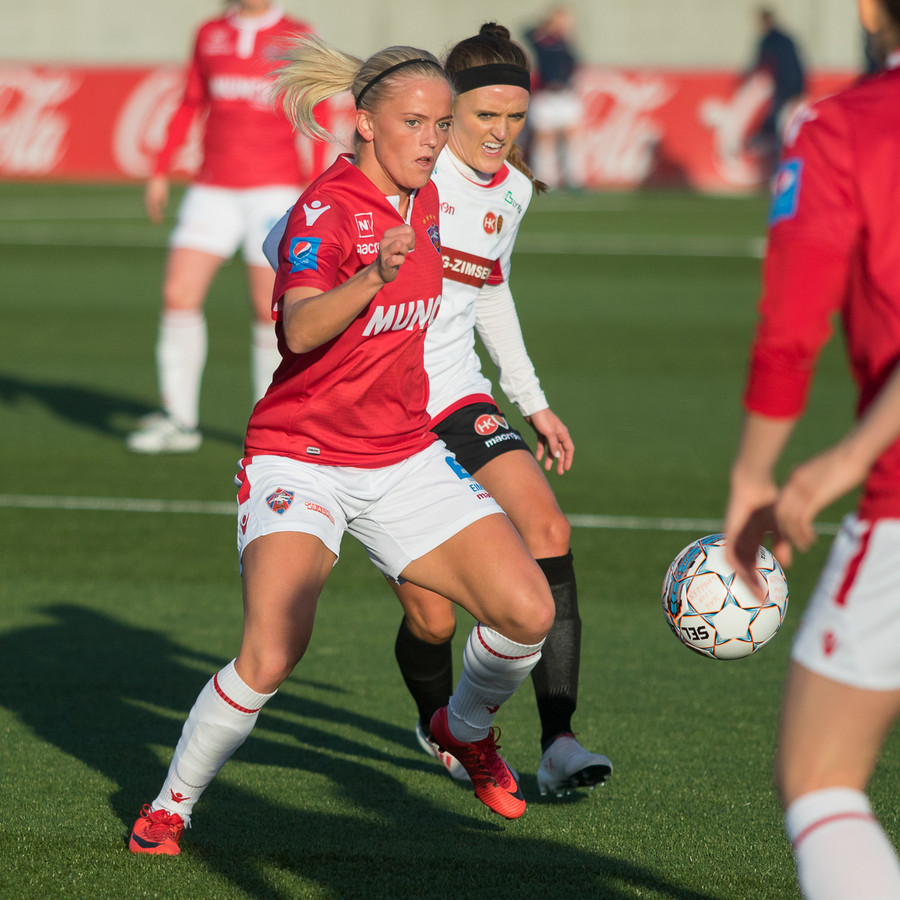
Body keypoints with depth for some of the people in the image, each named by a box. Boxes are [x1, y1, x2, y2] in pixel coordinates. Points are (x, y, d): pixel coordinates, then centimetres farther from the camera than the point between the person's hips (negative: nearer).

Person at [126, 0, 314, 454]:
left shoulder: (298, 38, 1)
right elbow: (190, 105, 18)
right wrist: (160, 171, 16)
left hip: (274, 186, -3)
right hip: (213, 189, 3)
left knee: (270, 309, -5)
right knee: (178, 294, -6)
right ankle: (178, 420, 2)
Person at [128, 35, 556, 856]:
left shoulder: (424, 200, 6)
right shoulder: (326, 211, -17)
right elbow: (300, 329, -37)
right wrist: (375, 276, -53)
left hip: (404, 459, 6)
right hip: (302, 460, -6)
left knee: (528, 612, -9)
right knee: (271, 657, -25)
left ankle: (466, 727, 23)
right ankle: (170, 807, 0)